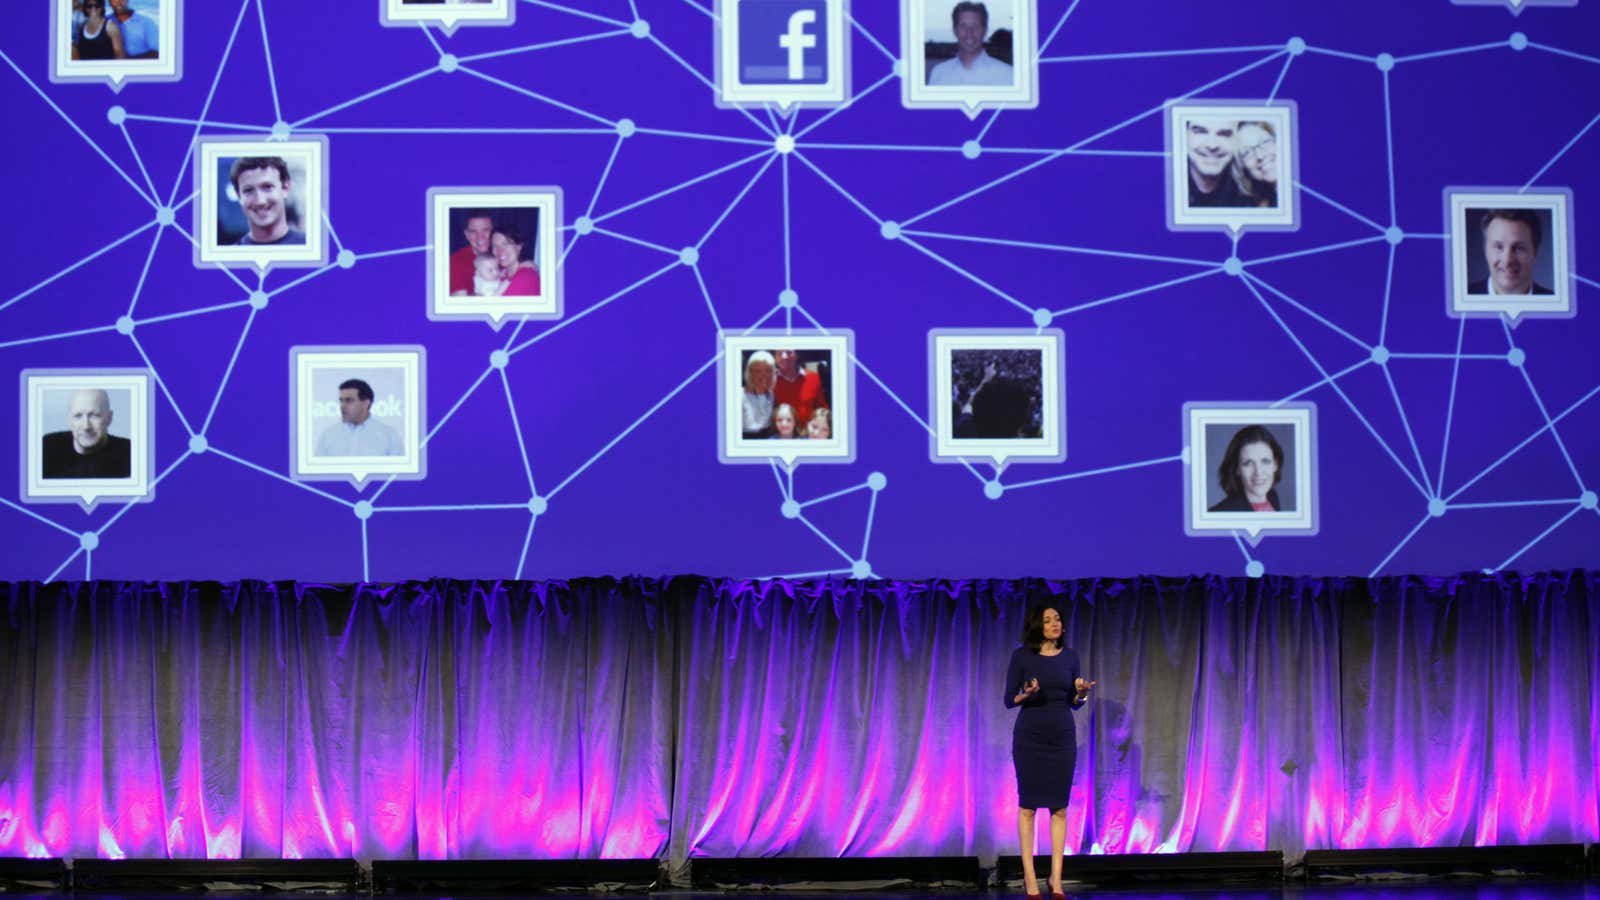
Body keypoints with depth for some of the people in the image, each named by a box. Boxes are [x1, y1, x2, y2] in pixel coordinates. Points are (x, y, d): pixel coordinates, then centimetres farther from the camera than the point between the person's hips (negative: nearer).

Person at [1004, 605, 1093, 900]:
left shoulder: (1069, 655, 5)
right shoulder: (1021, 656, -4)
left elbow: (1074, 703, 9)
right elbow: (1009, 700, -1)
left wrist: (1082, 693, -13)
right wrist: (1026, 694, -22)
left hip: (1062, 737, 3)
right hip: (1029, 737, -3)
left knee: (1059, 807, 2)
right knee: (1028, 804, 0)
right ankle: (1029, 876, 4)